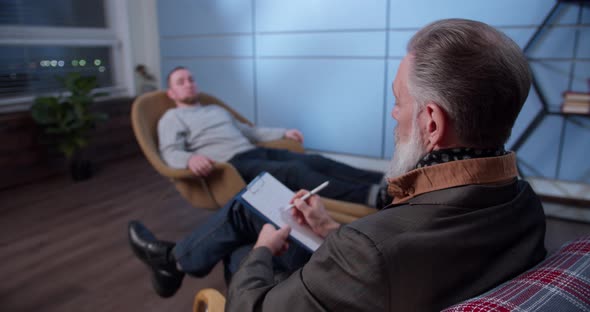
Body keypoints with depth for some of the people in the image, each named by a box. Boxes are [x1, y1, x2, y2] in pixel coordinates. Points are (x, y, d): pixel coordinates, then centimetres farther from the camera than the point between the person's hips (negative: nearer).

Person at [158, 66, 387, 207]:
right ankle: (373, 195, -46)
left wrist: (283, 133, 27)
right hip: (233, 163, -7)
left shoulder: (217, 110, 32)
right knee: (295, 170, -32)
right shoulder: (172, 118, 13)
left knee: (317, 161, -15)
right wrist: (190, 158, -29)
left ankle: (385, 182, -24)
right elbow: (170, 153, -4)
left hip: (257, 153, 7)